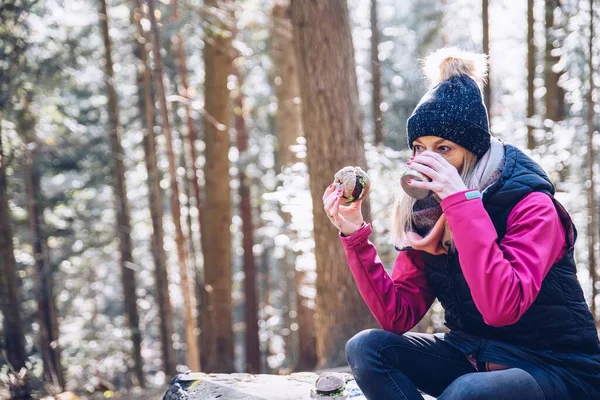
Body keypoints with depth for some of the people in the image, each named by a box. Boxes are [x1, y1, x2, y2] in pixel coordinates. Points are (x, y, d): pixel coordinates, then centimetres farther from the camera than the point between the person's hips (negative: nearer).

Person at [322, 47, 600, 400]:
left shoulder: (529, 206, -18)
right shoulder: (424, 212, -2)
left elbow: (501, 308, -34)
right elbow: (399, 317, -5)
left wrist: (462, 200, -34)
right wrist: (355, 234, -15)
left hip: (559, 370, -6)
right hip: (474, 358, 6)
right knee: (367, 348, -13)